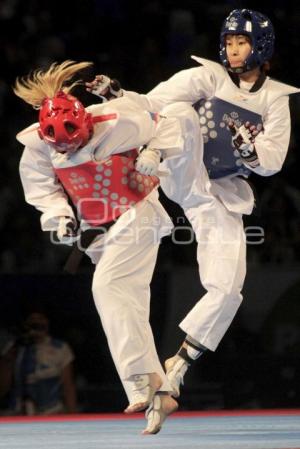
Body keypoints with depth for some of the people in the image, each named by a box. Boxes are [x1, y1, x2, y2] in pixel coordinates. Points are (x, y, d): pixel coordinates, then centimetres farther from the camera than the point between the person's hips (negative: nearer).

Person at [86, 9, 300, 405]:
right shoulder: (209, 76, -1)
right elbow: (154, 103, -12)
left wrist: (250, 149, -21)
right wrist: (114, 94, -30)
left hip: (223, 195, 2)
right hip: (185, 178, -2)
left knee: (227, 289, -6)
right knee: (180, 114, -31)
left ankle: (180, 364, 6)